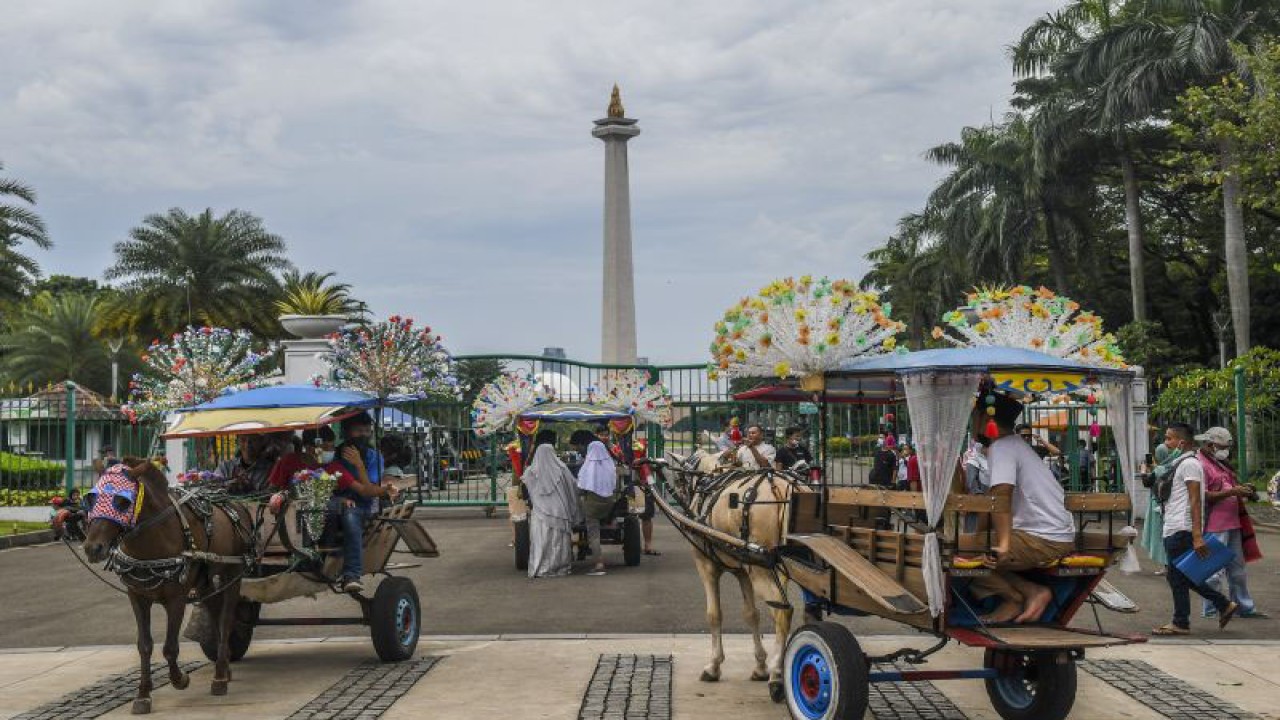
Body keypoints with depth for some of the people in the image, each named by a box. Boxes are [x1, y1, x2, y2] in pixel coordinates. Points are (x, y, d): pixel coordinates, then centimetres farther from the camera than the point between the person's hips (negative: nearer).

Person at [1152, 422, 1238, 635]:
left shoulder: (1189, 463, -12)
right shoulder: (1180, 463, 19)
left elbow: (1195, 501, -19)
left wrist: (1197, 536, -24)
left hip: (1181, 530, -10)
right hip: (1174, 530, 10)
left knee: (1178, 577, -2)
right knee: (1177, 576, 13)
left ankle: (1180, 624, 6)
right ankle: (1224, 605, 19)